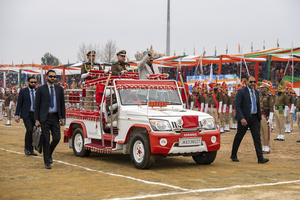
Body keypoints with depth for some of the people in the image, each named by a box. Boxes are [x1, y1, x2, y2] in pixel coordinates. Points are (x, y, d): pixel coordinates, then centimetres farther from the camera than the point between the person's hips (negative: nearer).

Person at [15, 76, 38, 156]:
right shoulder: (23, 91, 1)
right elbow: (19, 104, 0)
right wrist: (17, 115, -6)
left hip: (35, 114, 4)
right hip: (26, 114, -3)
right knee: (29, 130, -19)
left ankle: (31, 150, 15)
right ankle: (27, 148, -5)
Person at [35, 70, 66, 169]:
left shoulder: (59, 89, 9)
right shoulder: (41, 89, 0)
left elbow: (62, 104, 11)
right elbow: (37, 105, -1)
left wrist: (63, 118, 4)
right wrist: (36, 120, -6)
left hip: (55, 117, 3)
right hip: (45, 118, -3)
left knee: (56, 138, -2)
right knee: (46, 140, -1)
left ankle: (49, 153, 26)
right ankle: (47, 162, 7)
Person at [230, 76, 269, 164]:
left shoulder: (256, 92, 13)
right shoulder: (241, 91, -7)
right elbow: (237, 106, -14)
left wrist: (259, 117, 15)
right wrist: (241, 118, -22)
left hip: (254, 118, 5)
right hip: (244, 118, -5)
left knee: (257, 137, -4)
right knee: (239, 137, 6)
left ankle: (260, 158, -8)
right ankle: (233, 155, 22)